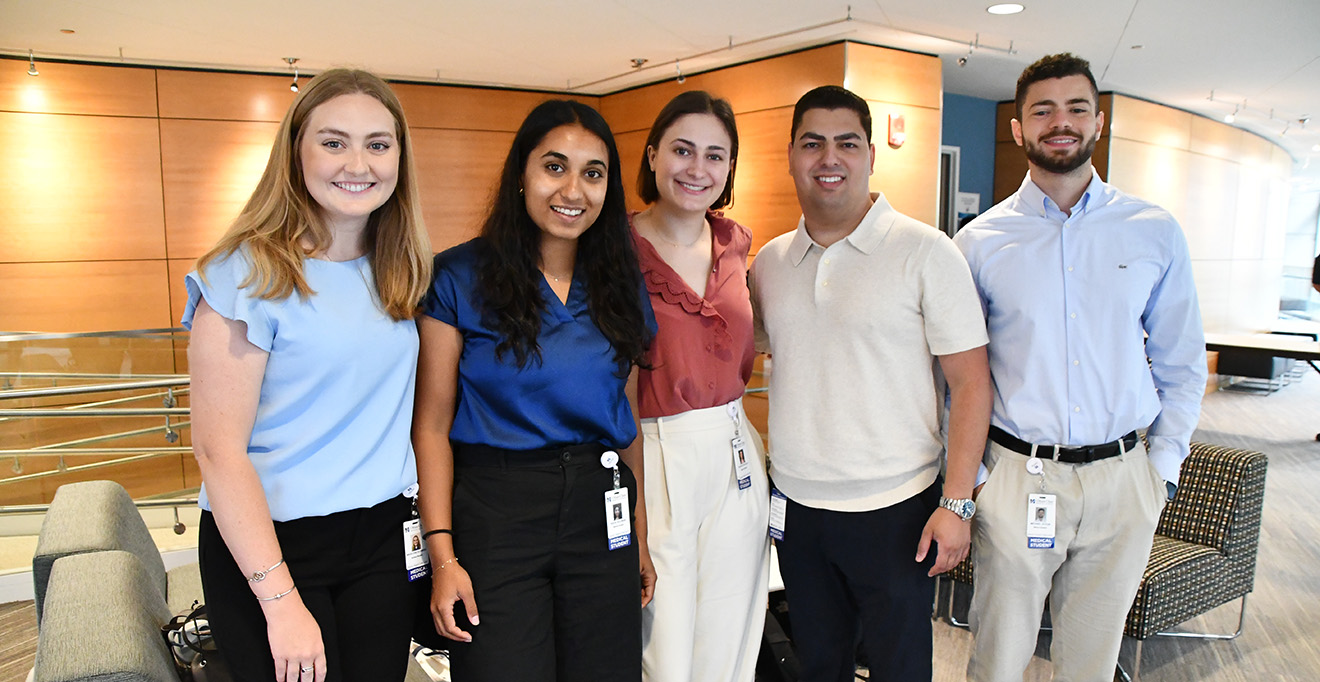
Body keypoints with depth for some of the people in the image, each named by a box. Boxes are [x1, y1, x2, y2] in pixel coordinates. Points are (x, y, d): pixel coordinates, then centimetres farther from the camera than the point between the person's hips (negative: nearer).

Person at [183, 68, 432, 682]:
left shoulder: (397, 275, 5)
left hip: (382, 538, 5)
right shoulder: (251, 273, -13)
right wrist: (281, 599, -19)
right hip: (268, 545, -5)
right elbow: (218, 448, -16)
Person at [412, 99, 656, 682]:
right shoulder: (460, 279, -5)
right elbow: (432, 424, -6)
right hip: (494, 513, -4)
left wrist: (640, 537, 13)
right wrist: (442, 554, -12)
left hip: (601, 513, 4)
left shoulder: (620, 286, 8)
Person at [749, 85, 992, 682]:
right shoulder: (769, 262, 5)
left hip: (895, 511, -4)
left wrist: (956, 502, -14)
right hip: (795, 507, 4)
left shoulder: (926, 253, -9)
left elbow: (970, 382, -10)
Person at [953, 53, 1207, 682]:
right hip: (1016, 477, -1)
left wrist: (1162, 467, 3)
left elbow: (1181, 365, 9)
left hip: (1121, 481, 2)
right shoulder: (979, 241, -1)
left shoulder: (1156, 233, 3)